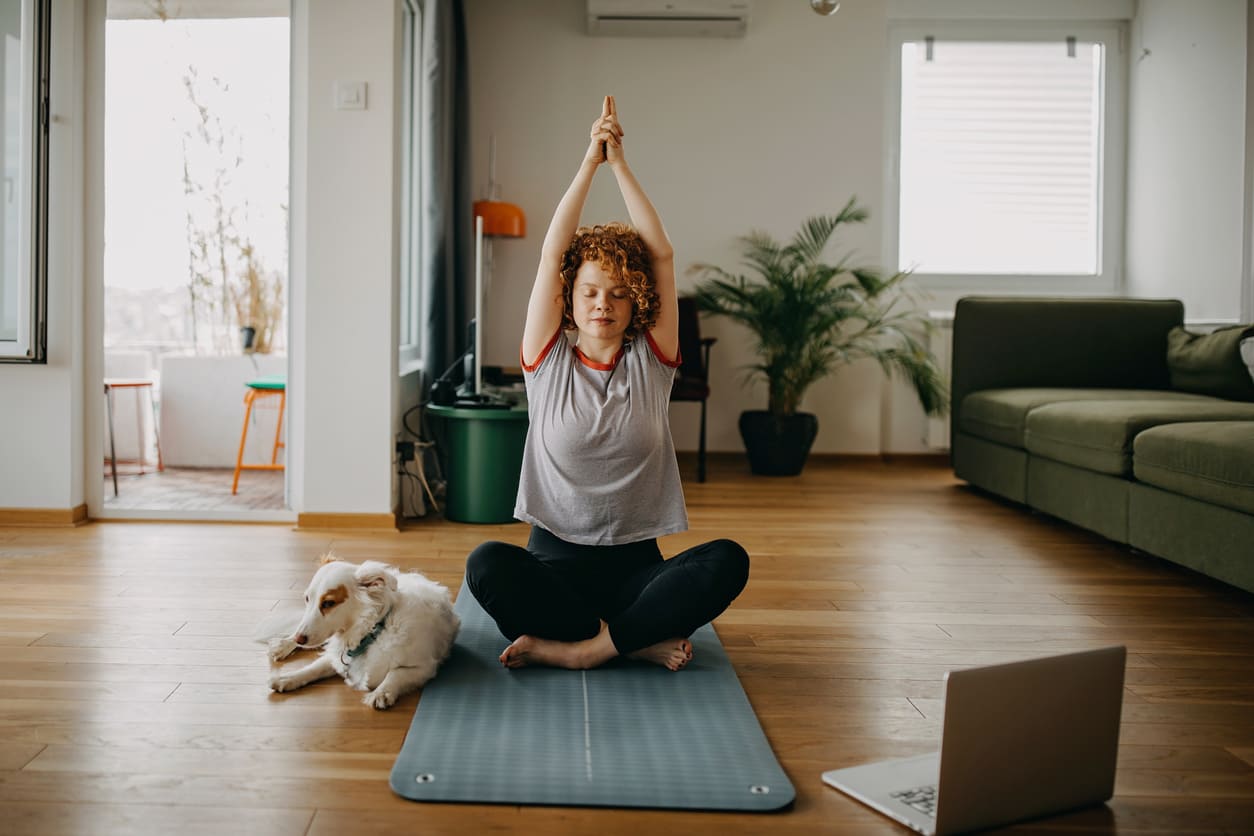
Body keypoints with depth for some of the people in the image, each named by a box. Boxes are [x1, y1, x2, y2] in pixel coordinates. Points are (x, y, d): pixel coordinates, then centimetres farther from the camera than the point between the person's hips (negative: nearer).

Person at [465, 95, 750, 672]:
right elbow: (551, 255, -3)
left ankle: (574, 648, -24)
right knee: (487, 565, -33)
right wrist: (590, 161, -4)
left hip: (635, 565, 1)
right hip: (555, 560, 0)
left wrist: (619, 163, -2)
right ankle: (640, 640, -22)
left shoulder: (651, 362, 6)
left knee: (727, 561, -29)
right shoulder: (548, 362, 4)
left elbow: (662, 255, -1)